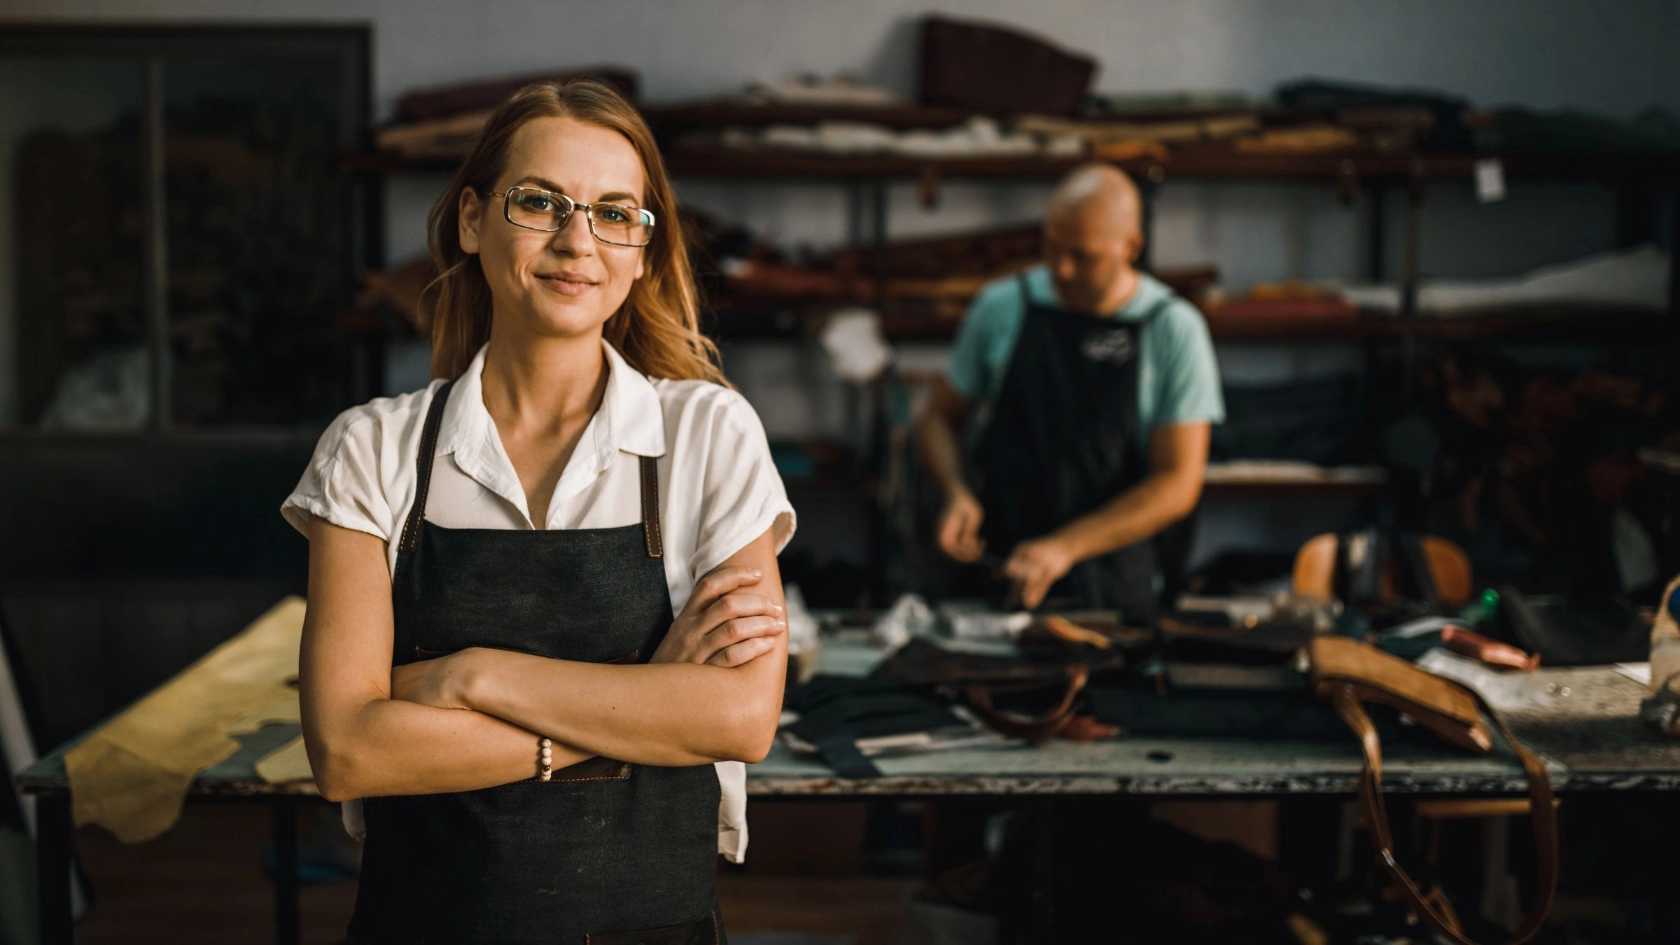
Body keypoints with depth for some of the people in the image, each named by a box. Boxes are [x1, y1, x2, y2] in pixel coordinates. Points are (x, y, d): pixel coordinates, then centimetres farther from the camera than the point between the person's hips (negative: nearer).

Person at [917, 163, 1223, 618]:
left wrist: (1065, 547, -15)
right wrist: (957, 493, -4)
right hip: (992, 570, 2)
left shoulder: (1175, 329, -2)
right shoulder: (1001, 307, 5)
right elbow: (940, 417, 16)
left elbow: (1178, 484, -5)